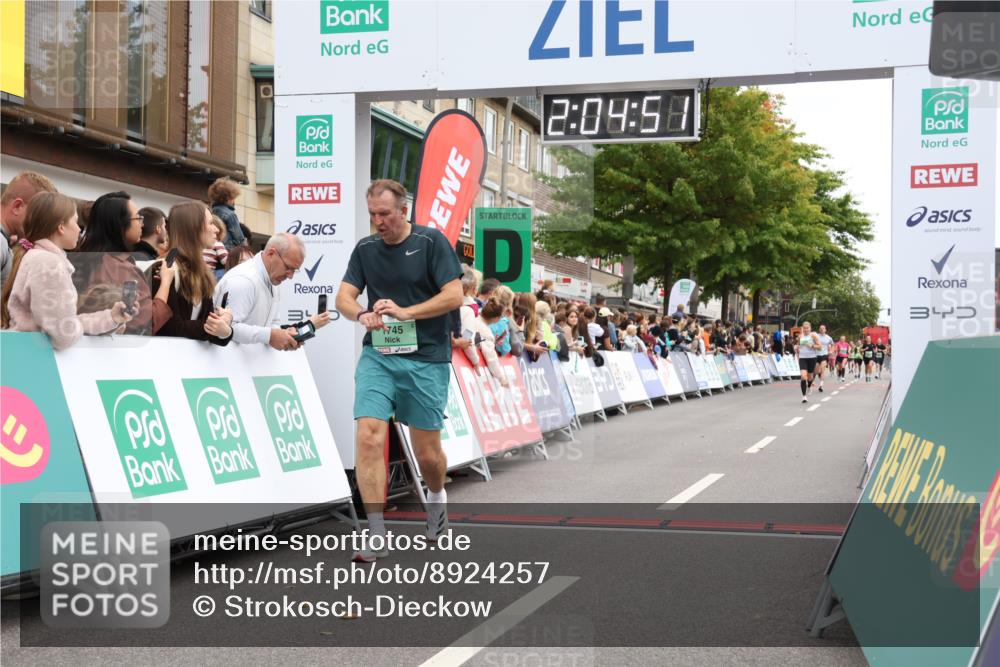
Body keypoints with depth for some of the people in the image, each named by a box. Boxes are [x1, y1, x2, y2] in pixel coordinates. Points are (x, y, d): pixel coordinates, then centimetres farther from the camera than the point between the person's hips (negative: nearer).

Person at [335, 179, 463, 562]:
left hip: (426, 358, -3)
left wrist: (406, 312, -20)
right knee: (369, 437, -15)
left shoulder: (432, 242, -3)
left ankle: (436, 498, 41)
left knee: (427, 452, 5)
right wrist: (362, 314, -17)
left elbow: (454, 296, -9)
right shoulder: (365, 249, 9)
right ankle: (376, 536, -10)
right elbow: (344, 296, 6)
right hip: (377, 356, 3)